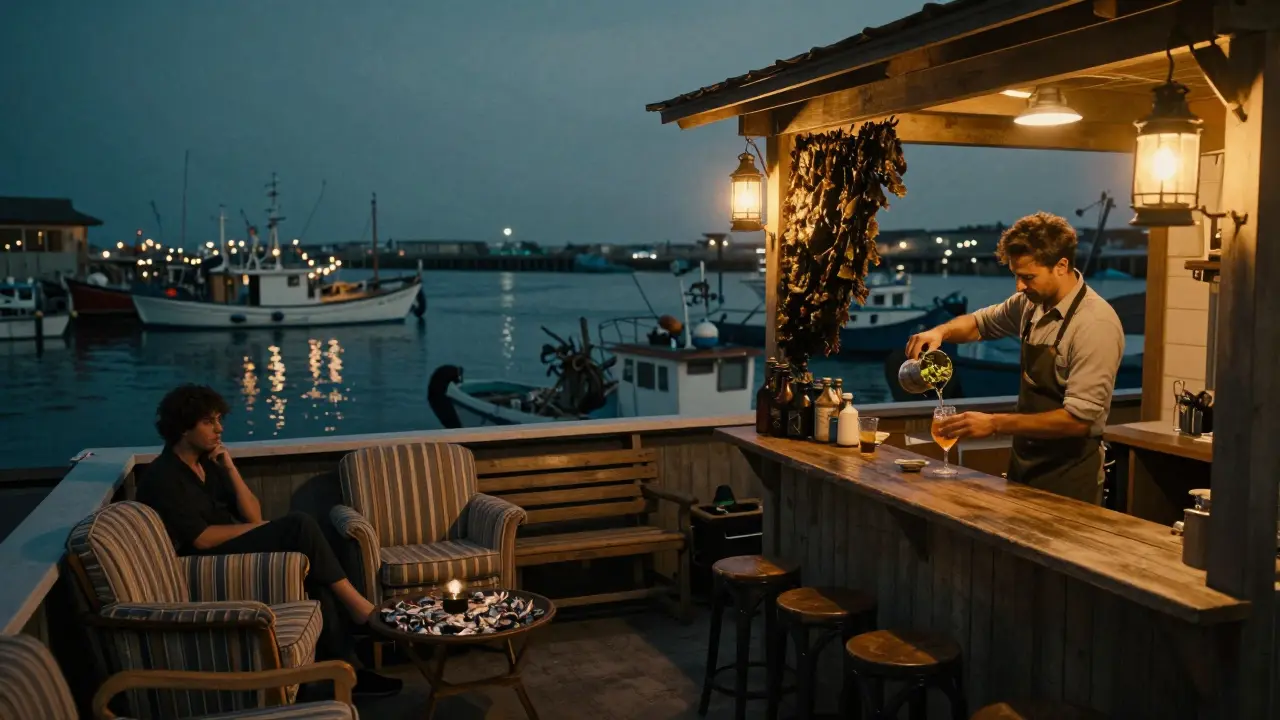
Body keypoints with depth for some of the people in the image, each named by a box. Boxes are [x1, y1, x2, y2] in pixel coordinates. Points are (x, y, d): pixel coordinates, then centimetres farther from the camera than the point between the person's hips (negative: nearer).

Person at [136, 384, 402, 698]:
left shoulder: (208, 463, 14)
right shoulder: (163, 477, -11)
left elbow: (253, 515, 7)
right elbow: (201, 539, -18)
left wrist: (230, 468, -2)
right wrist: (257, 529, -9)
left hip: (233, 553, 8)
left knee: (313, 576, -18)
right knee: (300, 525, -24)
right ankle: (357, 605, -16)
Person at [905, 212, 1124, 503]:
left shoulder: (1095, 324, -21)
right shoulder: (1031, 302, 0)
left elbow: (1079, 418, -24)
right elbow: (981, 322, 18)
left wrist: (995, 424, -24)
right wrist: (941, 331, -3)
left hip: (1068, 479, -7)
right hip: (1024, 468, 7)